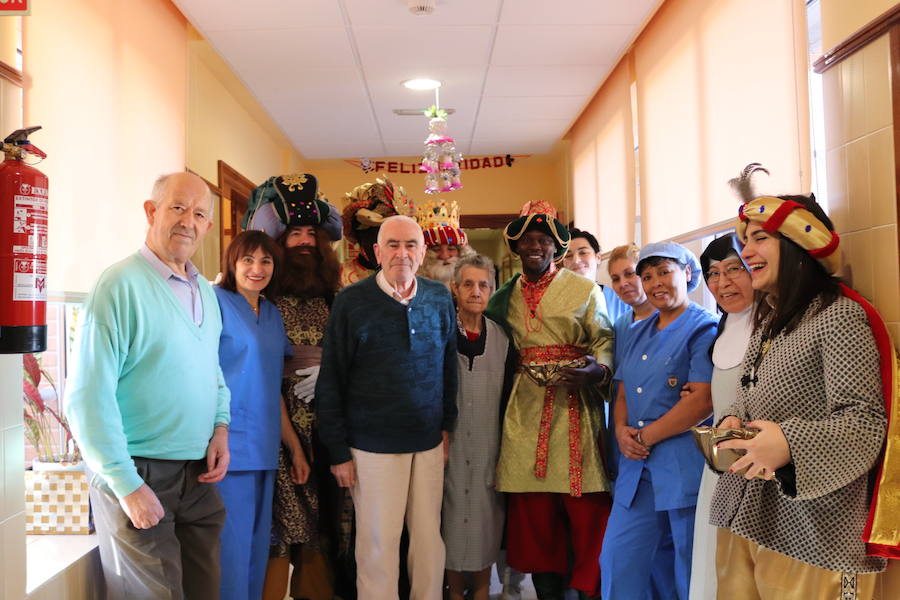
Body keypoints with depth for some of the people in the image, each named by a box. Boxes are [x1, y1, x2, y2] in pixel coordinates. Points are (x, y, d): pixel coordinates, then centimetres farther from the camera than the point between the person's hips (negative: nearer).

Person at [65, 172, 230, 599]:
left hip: (199, 476, 7)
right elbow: (88, 397, -18)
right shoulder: (121, 284, -13)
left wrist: (221, 428, 4)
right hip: (139, 475, -7)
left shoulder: (205, 291, 10)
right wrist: (126, 485, -17)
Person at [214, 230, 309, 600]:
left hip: (264, 451, 7)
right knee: (230, 551, -3)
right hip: (228, 448, -6)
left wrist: (295, 448, 17)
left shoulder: (273, 315, 15)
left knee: (257, 549, 12)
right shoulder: (216, 301, -4)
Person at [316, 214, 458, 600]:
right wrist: (339, 452, -6)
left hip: (429, 442, 3)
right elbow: (330, 382, -6)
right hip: (372, 446, -3)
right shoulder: (350, 302, -8)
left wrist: (447, 426, 10)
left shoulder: (440, 298, 2)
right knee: (378, 545, 6)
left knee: (430, 539, 11)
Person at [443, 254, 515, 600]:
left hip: (488, 445, 2)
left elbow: (507, 397, 7)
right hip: (449, 444, -1)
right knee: (452, 519, 5)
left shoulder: (502, 339, 4)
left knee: (486, 518, 7)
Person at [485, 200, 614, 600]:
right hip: (526, 409, 3)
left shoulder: (585, 291, 4)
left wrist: (595, 371, -23)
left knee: (584, 506, -5)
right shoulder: (506, 296, 15)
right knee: (533, 508, 6)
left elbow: (605, 343, -4)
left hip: (574, 405, -3)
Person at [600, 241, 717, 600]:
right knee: (618, 563, 8)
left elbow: (703, 400, -16)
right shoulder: (639, 332, 17)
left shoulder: (704, 329, -6)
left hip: (685, 466, -7)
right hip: (637, 467, 7)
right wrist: (622, 432, -3)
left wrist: (645, 436, -12)